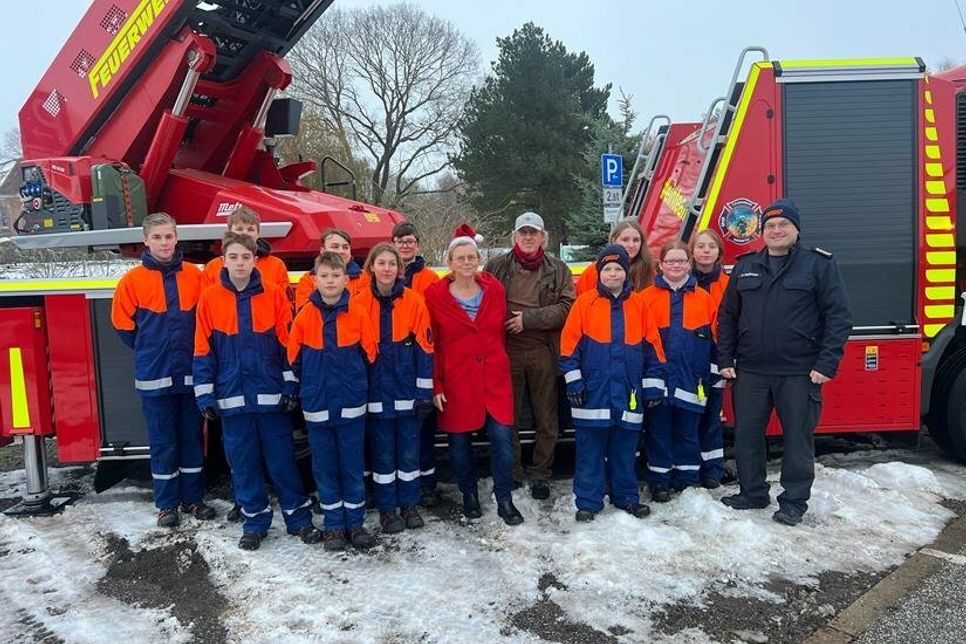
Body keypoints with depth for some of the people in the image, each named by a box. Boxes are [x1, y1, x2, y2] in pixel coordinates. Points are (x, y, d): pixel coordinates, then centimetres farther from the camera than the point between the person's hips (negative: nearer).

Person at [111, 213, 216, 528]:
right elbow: (123, 323, 3)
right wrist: (148, 349, 5)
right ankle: (167, 504, 20)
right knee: (162, 442, 7)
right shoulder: (133, 279, -4)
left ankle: (192, 498, 25)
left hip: (190, 372, 2)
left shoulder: (195, 275, 1)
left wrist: (189, 347, 4)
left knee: (192, 437, 11)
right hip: (154, 375, -1)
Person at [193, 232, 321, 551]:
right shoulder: (210, 298, 0)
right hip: (232, 396, 1)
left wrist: (291, 385, -3)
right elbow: (203, 349, 2)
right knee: (243, 462, 10)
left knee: (282, 459, 7)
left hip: (271, 393, -1)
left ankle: (299, 519, 20)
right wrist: (205, 394, -1)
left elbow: (287, 342, -1)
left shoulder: (274, 295, -2)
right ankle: (254, 523, 25)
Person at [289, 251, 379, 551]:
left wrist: (357, 384, 5)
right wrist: (307, 387, 7)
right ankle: (333, 525, 23)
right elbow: (294, 358, 3)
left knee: (353, 466, 9)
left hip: (351, 404, -1)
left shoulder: (358, 313, -5)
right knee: (325, 467, 10)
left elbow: (369, 354, 1)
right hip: (316, 405, 1)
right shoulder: (305, 315, -3)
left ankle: (355, 522, 23)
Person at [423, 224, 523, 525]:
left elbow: (500, 332, 12)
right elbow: (429, 344, -3)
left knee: (502, 437, -2)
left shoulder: (494, 289, 3)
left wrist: (498, 363, 10)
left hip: (494, 377, 2)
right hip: (455, 380, -1)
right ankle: (469, 495, 31)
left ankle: (505, 500, 16)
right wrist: (435, 385, -5)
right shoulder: (435, 295, -4)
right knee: (459, 441, 10)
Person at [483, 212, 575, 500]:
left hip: (544, 352, 0)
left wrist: (529, 319, -13)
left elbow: (567, 308, -5)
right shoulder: (497, 266, 5)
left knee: (546, 418, 7)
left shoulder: (557, 269, 5)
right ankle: (511, 473, 21)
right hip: (507, 351, 0)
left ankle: (540, 474, 20)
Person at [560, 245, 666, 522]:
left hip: (628, 393, 2)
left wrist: (654, 384, 5)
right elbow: (569, 344, -3)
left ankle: (627, 497, 28)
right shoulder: (585, 303, -2)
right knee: (590, 449, 5)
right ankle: (588, 502, 15)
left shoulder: (639, 305, 5)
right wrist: (573, 380, -8)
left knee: (625, 449, 13)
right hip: (594, 392, -2)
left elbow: (652, 347, 7)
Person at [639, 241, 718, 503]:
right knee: (659, 430, 7)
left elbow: (715, 339, 8)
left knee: (688, 431, 11)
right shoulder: (647, 297, 0)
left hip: (691, 379, 1)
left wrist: (714, 375, 7)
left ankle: (687, 480, 24)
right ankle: (659, 481, 17)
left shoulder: (704, 298, 6)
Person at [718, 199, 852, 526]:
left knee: (797, 438, 6)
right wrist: (725, 360, 6)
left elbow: (838, 316, -5)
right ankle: (752, 492, 27)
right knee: (746, 434, 10)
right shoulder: (746, 267, 10)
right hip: (750, 372, 4)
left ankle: (794, 502, 21)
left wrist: (827, 364, -12)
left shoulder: (819, 264, -1)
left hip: (799, 373, -3)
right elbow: (728, 316, 13)